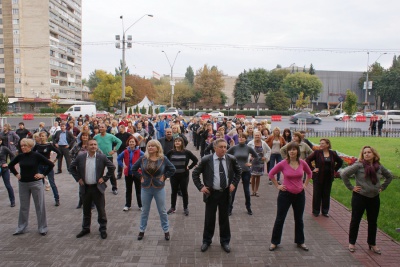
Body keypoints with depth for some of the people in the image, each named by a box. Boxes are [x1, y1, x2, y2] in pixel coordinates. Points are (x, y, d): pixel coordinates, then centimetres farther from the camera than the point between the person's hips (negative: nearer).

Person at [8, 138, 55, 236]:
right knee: (23, 207, 14)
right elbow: (10, 165, 19)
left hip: (36, 183, -4)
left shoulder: (36, 156, -11)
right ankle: (21, 228, 28)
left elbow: (51, 164, -10)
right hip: (23, 184, 4)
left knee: (40, 206, 4)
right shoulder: (20, 156, 0)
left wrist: (43, 174, -9)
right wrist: (16, 174, 9)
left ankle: (42, 228, 15)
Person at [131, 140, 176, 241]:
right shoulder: (143, 159, -5)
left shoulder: (163, 159, -8)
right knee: (145, 211, 15)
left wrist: (164, 177, -5)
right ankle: (142, 230, 29)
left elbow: (172, 169, 1)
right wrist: (141, 177, -1)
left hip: (159, 188, -1)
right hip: (146, 188, 1)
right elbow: (133, 169, 7)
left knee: (162, 211, 9)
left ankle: (166, 231, 23)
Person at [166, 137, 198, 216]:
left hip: (184, 175, -2)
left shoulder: (187, 152, -7)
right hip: (173, 175, 2)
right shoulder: (171, 152, -1)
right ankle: (173, 207, 26)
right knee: (173, 191, 12)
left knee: (184, 191, 8)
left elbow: (195, 160, -2)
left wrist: (189, 167, -6)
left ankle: (185, 208, 20)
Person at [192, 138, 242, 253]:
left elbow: (239, 172, 13)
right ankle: (206, 241, 27)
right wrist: (200, 187, -7)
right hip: (211, 193, -1)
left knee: (224, 218, 12)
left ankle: (225, 241, 28)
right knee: (209, 218, 9)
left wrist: (234, 184, 3)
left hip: (225, 193, 2)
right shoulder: (206, 160, -11)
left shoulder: (231, 159, -5)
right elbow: (195, 173, 0)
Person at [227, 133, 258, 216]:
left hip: (246, 171, 1)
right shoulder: (234, 148, -6)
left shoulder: (248, 148, -4)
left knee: (246, 190, 10)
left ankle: (248, 208, 25)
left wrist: (251, 163, 3)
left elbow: (256, 156, 11)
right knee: (233, 190, 2)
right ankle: (230, 208, 12)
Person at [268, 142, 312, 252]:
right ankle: (274, 242, 18)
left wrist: (305, 184, 9)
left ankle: (300, 242, 33)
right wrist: (277, 186, -3)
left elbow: (309, 173, 17)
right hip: (286, 194, -3)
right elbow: (271, 174, -1)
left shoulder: (302, 163, -4)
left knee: (299, 219, 16)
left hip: (300, 194, 3)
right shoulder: (283, 163, -13)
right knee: (280, 219, 5)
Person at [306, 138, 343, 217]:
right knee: (317, 194, 5)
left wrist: (335, 169, 7)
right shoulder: (317, 152, -6)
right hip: (318, 177, -2)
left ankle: (325, 211, 23)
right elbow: (307, 160, -5)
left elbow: (340, 161, 16)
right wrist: (313, 169, -10)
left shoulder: (333, 154, 2)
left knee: (326, 194, 10)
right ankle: (316, 211, 17)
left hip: (329, 178, 2)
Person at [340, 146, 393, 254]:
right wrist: (351, 187, -14)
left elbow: (389, 176, 18)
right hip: (360, 197, -4)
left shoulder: (379, 166, 1)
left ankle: (372, 244, 30)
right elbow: (344, 174, -18)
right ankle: (351, 243, 22)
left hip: (374, 198, 4)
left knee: (373, 222, 14)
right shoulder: (359, 165, -14)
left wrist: (382, 188, 9)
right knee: (355, 220, 7)